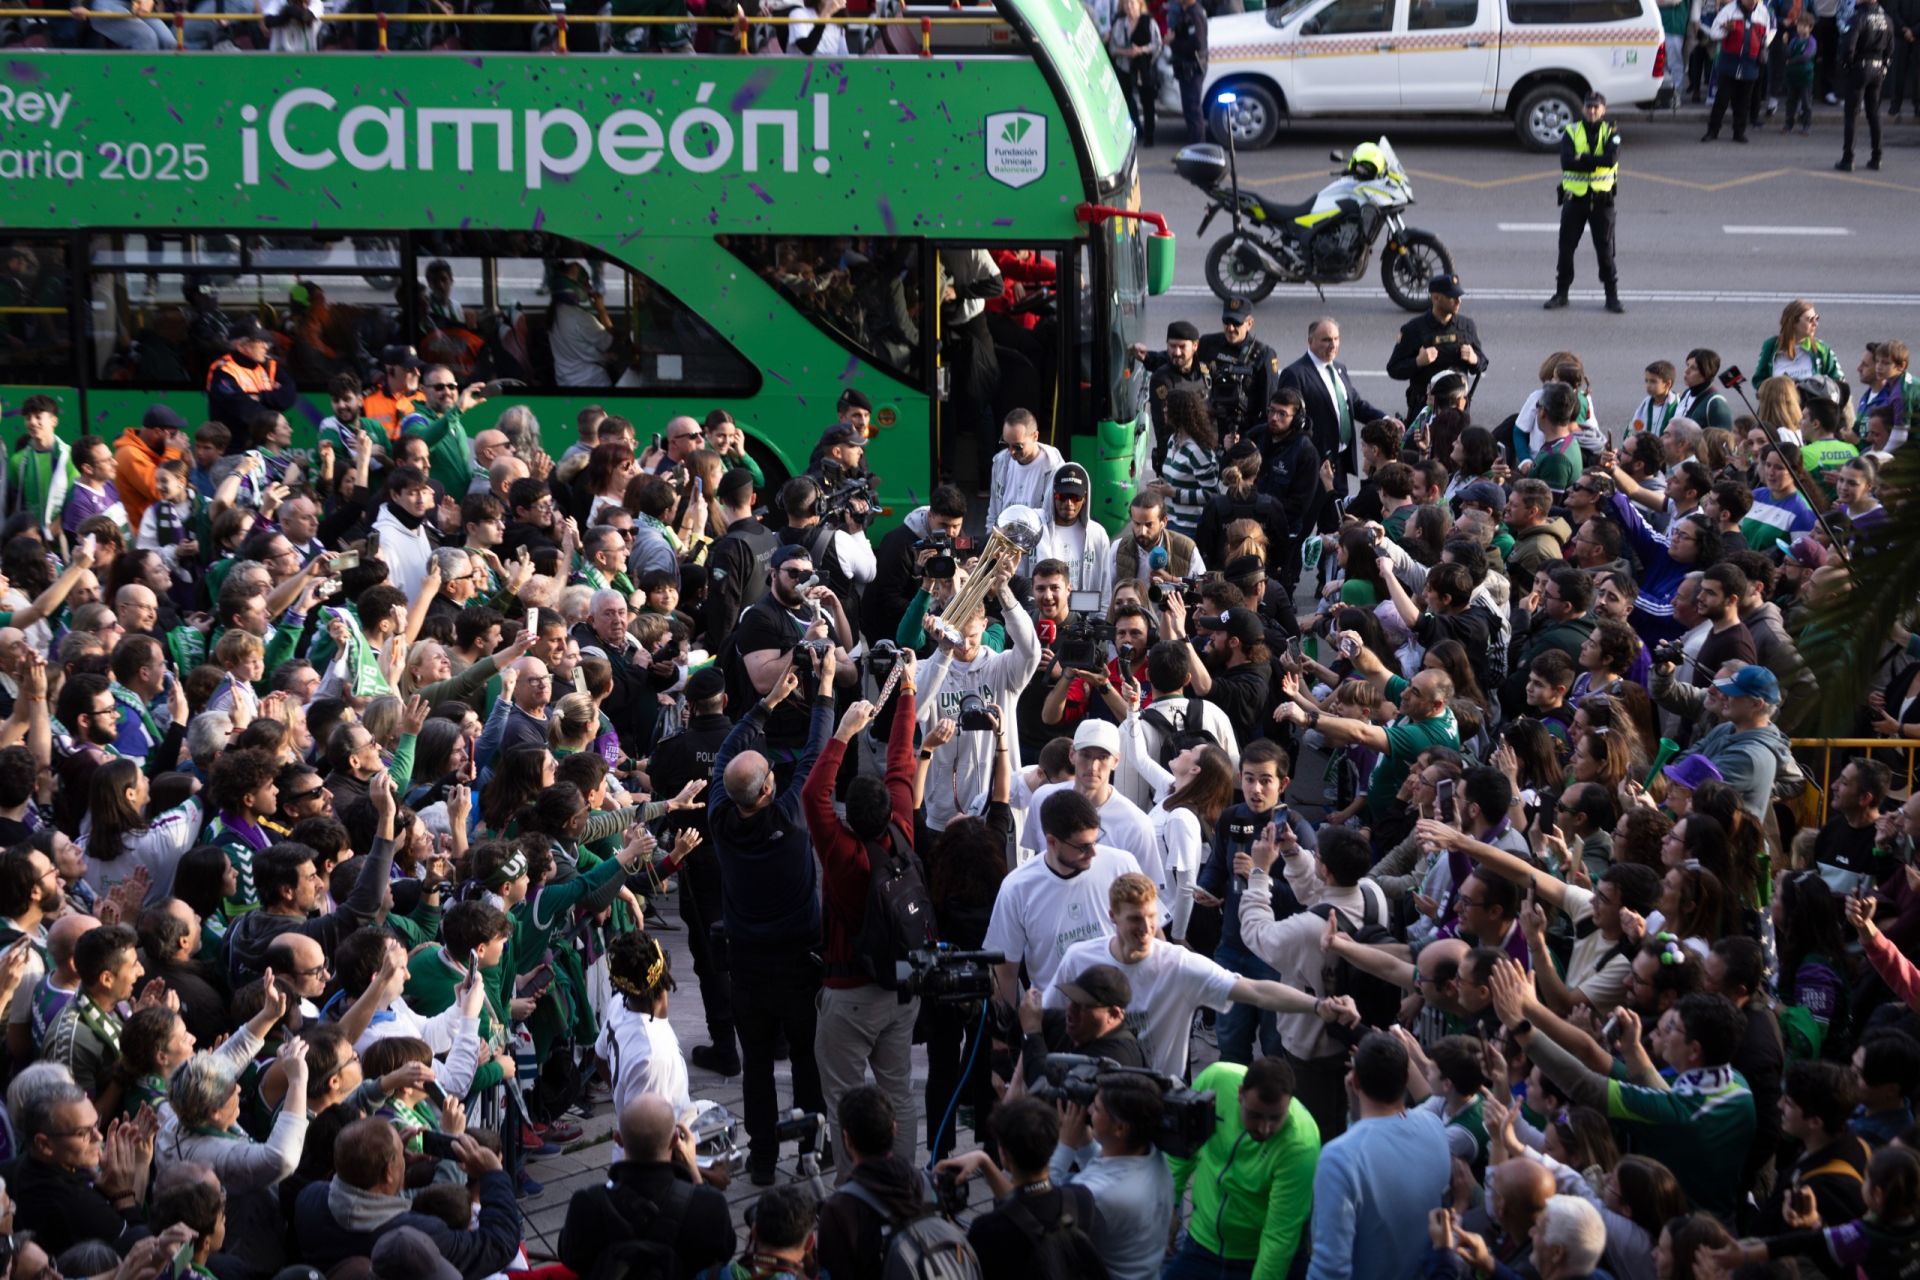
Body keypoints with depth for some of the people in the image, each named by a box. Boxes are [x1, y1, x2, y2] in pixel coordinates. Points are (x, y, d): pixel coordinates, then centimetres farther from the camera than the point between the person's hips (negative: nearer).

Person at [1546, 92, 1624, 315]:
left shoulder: (1611, 133, 2)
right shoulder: (1571, 132, 2)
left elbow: (1611, 159, -18)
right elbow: (1567, 162, -15)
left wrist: (1582, 159, -18)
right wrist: (1596, 161, -18)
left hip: (1601, 198, -1)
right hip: (1574, 196, 1)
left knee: (1605, 249, 0)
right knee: (1566, 248, 5)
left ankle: (1612, 295, 8)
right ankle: (1561, 293, 16)